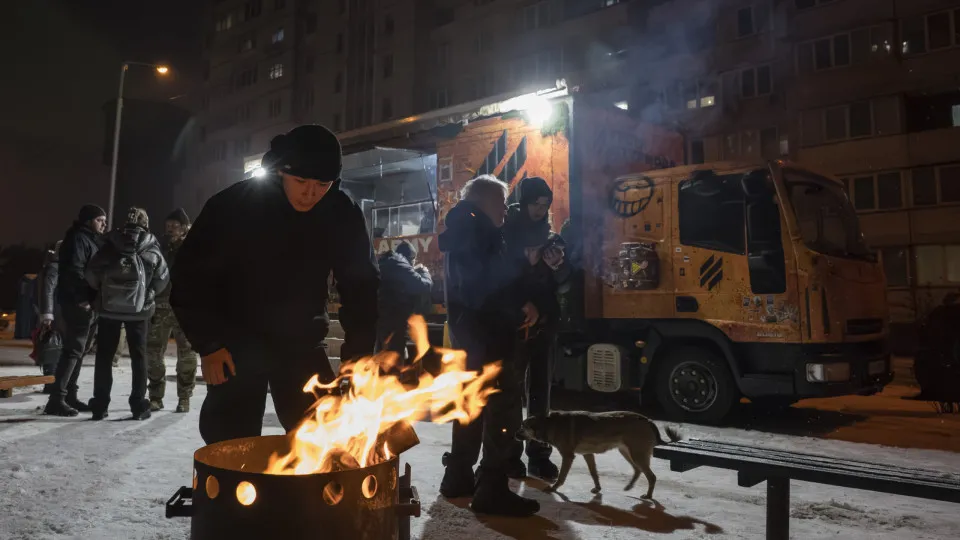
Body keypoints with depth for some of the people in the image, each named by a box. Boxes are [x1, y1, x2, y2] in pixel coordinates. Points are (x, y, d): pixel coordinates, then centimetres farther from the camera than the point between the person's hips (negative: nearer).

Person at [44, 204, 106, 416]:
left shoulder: (90, 240, 21)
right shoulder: (79, 238, -9)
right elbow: (73, 270, -21)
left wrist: (91, 300, 13)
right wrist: (82, 298, -22)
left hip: (86, 303, 10)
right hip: (76, 303, -10)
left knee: (79, 349, 12)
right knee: (74, 349, -10)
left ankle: (70, 396, 18)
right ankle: (57, 399, -9)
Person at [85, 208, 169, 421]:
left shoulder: (111, 245, -1)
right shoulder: (152, 250, -1)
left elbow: (92, 273, -3)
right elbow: (163, 279, 0)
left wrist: (103, 291, 14)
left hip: (109, 308, 1)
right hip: (139, 310, -1)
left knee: (104, 356, 8)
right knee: (139, 356, 7)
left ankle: (100, 406, 9)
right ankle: (139, 405, 7)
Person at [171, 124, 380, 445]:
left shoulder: (344, 216, -11)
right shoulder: (234, 205, -18)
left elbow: (361, 284, -2)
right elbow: (191, 275, -10)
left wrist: (358, 352, -9)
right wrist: (208, 342, -13)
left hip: (301, 344, 2)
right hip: (237, 342, -2)